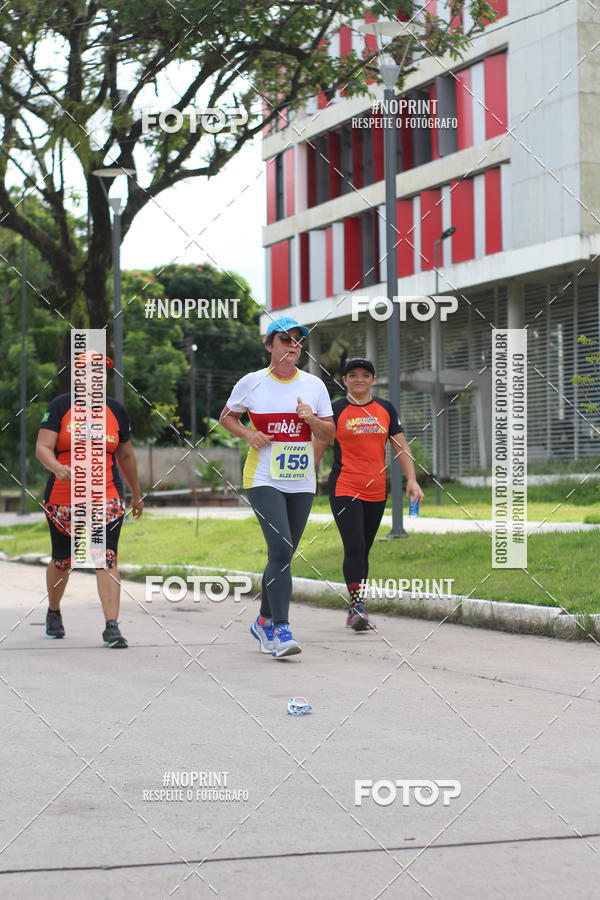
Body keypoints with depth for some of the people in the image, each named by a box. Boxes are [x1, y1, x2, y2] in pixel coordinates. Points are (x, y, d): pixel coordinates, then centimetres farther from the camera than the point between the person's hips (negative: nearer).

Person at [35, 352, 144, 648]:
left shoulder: (115, 410, 7)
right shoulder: (61, 406, -2)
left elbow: (126, 455, 18)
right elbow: (42, 448, -11)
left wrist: (136, 494, 24)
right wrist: (57, 468, -32)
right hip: (62, 498, -1)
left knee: (107, 559, -14)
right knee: (62, 561, 12)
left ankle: (112, 627, -16)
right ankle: (53, 613, 39)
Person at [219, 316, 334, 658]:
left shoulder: (314, 385, 7)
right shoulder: (252, 383, 0)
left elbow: (329, 435, 10)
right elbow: (226, 417, 14)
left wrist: (312, 419, -11)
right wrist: (248, 434, -5)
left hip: (301, 483, 4)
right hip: (264, 479, -4)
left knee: (283, 555, 10)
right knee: (281, 550, -19)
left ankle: (264, 622, 29)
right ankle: (281, 631, -20)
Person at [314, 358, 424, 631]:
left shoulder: (385, 409, 10)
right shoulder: (335, 410, 0)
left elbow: (401, 447, 11)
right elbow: (317, 450, 3)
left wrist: (412, 480, 0)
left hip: (376, 491, 4)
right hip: (344, 490, -4)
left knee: (363, 551, 10)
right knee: (354, 548, -17)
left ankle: (354, 611, 20)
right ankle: (357, 608, -16)